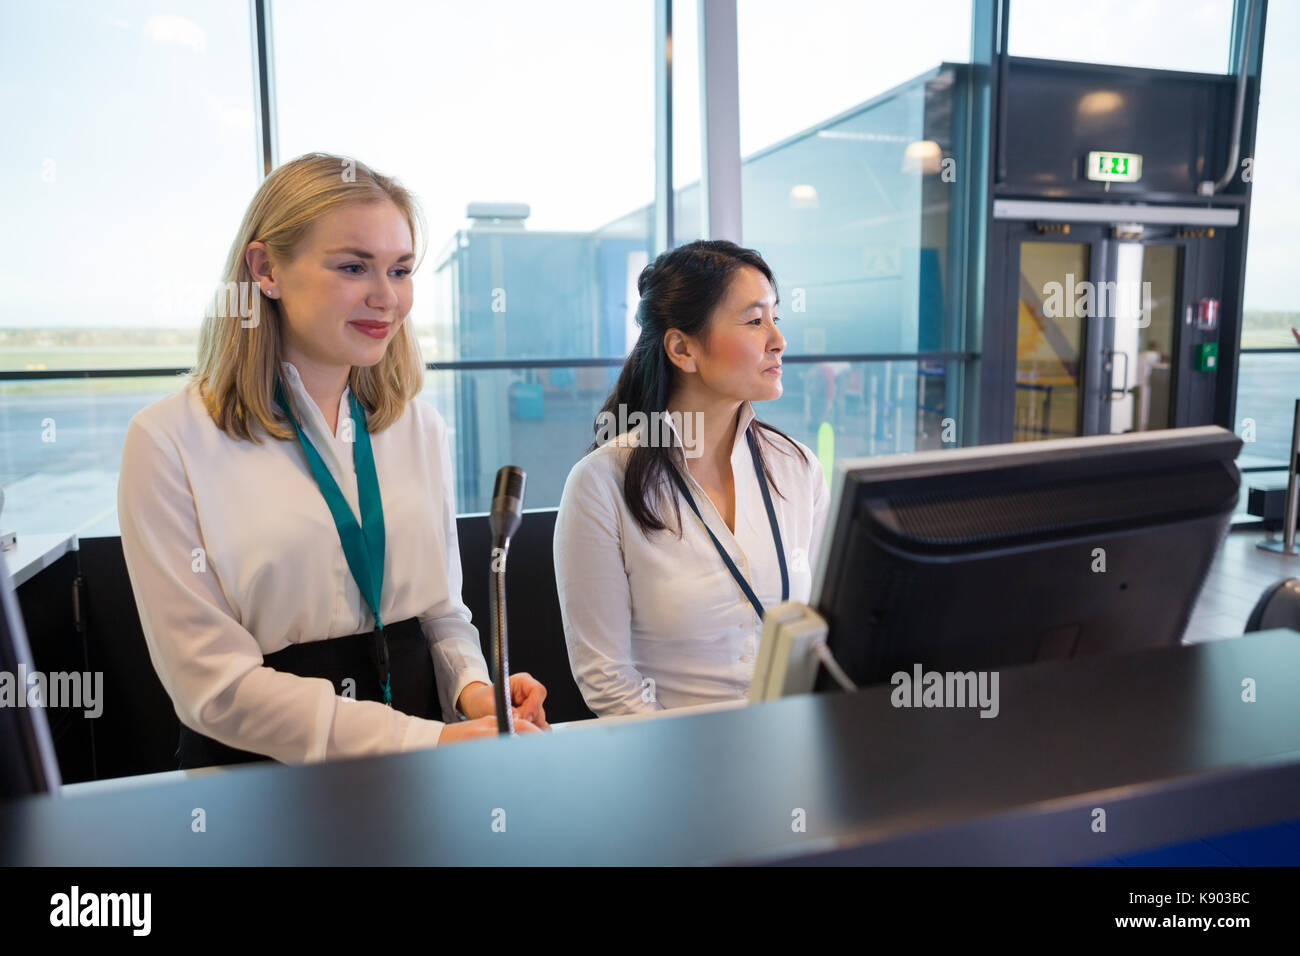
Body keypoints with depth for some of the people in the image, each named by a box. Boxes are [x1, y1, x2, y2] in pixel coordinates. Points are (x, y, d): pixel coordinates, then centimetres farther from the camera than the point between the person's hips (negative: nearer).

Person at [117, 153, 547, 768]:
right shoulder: (169, 441, -7)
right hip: (260, 771, -3)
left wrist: (475, 690, -9)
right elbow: (213, 683, -12)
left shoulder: (421, 428, 9)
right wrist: (422, 740, -19)